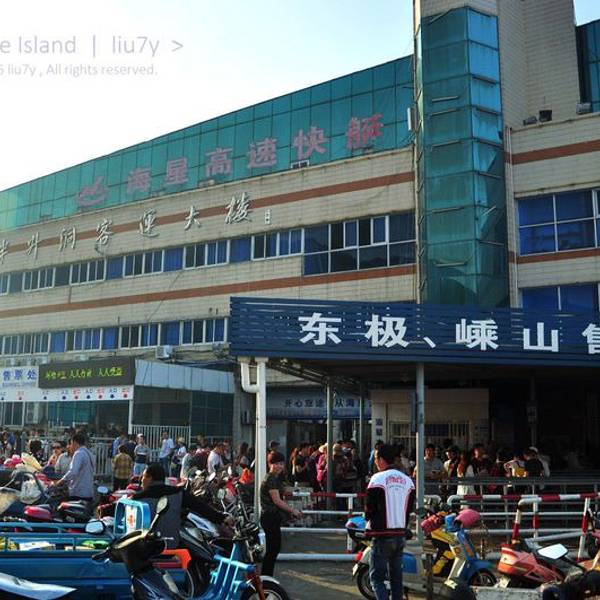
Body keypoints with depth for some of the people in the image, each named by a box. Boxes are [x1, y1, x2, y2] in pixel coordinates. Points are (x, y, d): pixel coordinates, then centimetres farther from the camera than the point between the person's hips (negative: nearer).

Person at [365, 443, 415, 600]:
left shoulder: (378, 478, -13)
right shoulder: (408, 480, 7)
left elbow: (369, 508, -9)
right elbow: (409, 509, 11)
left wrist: (370, 522, 10)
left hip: (382, 535, -6)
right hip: (400, 534, 6)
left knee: (377, 576, -1)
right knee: (396, 576, 16)